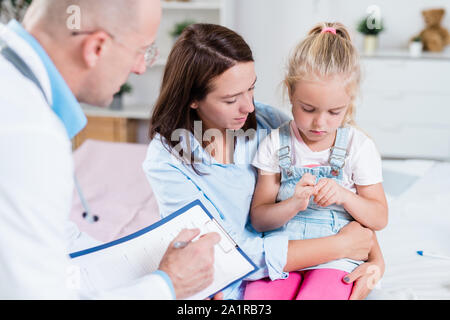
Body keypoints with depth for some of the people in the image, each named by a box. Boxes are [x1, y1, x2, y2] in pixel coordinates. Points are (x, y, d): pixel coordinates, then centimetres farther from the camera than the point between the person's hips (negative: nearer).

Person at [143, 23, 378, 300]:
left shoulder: (268, 122, -2)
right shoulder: (166, 163, -13)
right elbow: (236, 255, -18)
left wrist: (373, 258, -10)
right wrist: (340, 246, -17)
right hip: (230, 290, -3)